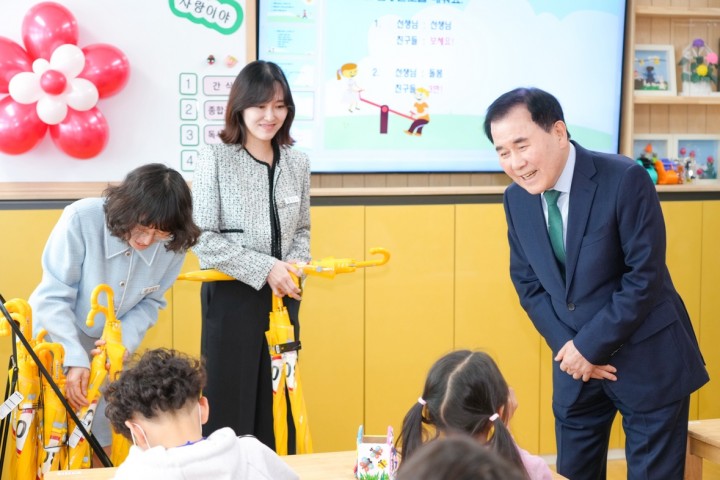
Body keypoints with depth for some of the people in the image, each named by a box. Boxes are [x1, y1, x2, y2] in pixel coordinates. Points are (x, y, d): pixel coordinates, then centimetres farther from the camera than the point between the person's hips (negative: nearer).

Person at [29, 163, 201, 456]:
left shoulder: (174, 245, -20)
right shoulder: (81, 219, -31)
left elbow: (150, 303, -6)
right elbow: (52, 297, -24)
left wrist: (124, 341, -22)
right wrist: (74, 358, -30)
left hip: (109, 344, 3)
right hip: (56, 335, -3)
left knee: (100, 440, 6)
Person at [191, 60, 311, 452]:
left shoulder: (298, 163, 6)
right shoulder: (216, 160, -9)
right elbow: (204, 239, -12)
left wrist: (295, 266, -4)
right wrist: (265, 268, -17)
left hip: (283, 297, 5)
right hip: (231, 297, -4)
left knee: (278, 410, 10)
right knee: (230, 410, 2)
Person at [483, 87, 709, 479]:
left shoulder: (625, 180, -19)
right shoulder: (516, 198, -1)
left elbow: (646, 277, -20)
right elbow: (527, 281, 5)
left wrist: (590, 346, -17)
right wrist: (566, 345, -8)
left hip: (648, 358, -5)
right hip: (574, 358, 5)